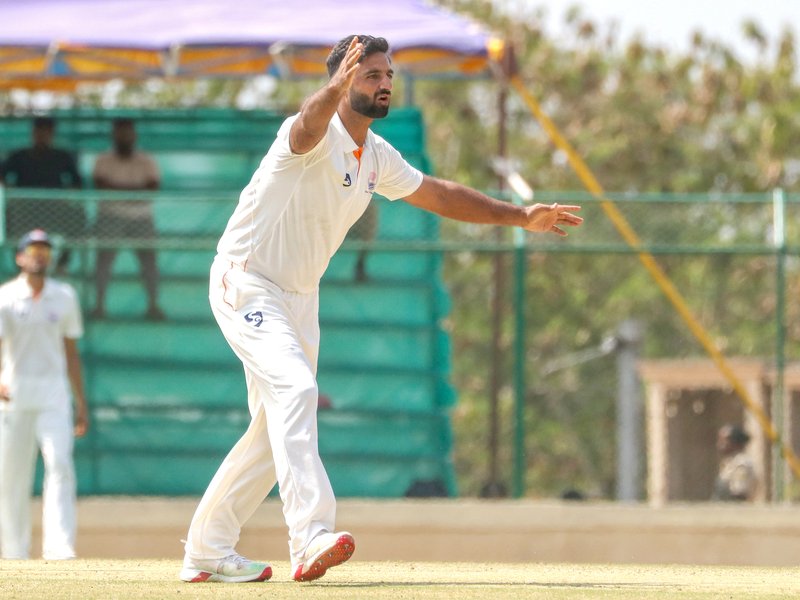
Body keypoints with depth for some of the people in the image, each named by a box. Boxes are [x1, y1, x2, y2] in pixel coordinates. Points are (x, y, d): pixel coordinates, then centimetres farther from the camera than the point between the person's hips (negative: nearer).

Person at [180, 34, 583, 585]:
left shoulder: (377, 157, 6)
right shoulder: (318, 134, -20)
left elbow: (437, 194, 20)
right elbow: (310, 125, -46)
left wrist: (519, 217, 22)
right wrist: (336, 88, -68)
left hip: (299, 295, 9)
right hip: (246, 282, -9)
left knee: (275, 430, 12)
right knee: (295, 388, -28)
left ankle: (207, 553, 23)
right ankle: (311, 539, -41)